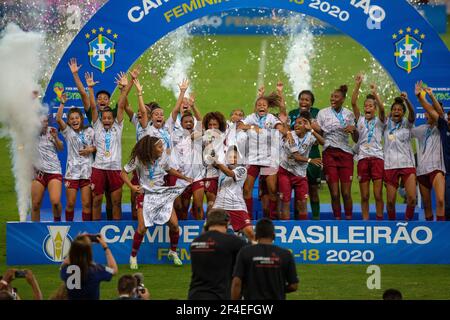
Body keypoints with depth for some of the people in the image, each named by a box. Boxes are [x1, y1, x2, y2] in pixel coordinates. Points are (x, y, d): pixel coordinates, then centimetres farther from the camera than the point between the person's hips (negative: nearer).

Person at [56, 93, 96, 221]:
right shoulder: (68, 131, 4)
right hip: (72, 171, 0)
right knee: (70, 203, 0)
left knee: (87, 203, -1)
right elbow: (58, 119, -11)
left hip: (87, 171, 0)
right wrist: (62, 103, -16)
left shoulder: (89, 131, 8)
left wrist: (91, 149, -9)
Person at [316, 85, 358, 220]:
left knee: (346, 193, -4)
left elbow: (356, 139, 9)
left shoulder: (349, 114, 8)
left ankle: (349, 218, 5)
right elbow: (319, 135, 7)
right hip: (329, 153, -1)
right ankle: (337, 219, 5)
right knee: (334, 193, -4)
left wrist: (353, 130, -10)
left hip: (345, 154, 1)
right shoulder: (323, 113, 5)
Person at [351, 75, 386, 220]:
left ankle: (379, 220, 2)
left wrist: (375, 93, -25)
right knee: (364, 196, 3)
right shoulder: (360, 120, 12)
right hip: (363, 158, 2)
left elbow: (382, 108, -12)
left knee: (378, 195, -5)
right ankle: (365, 221, 8)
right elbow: (353, 103, 0)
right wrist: (357, 86, -11)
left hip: (377, 157, -2)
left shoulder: (379, 121, 8)